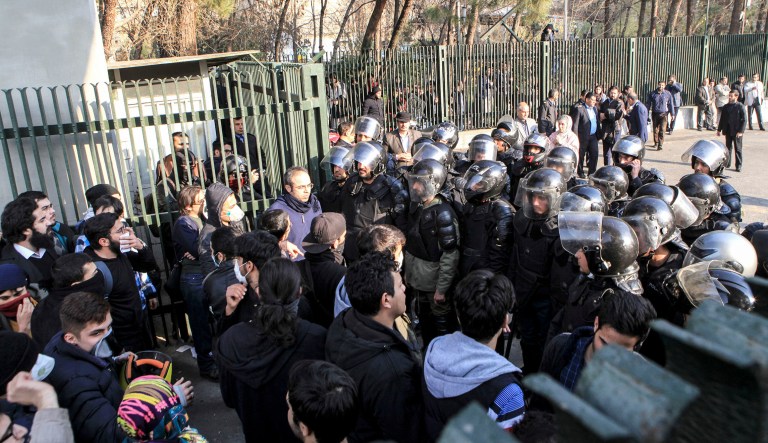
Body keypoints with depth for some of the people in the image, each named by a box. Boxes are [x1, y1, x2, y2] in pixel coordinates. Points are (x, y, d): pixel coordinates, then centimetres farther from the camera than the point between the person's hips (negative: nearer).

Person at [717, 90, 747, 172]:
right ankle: (727, 163, 22)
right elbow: (722, 119, 15)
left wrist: (741, 131, -15)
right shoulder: (725, 107, 9)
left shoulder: (740, 107, -7)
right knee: (728, 148, 12)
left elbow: (744, 120, -9)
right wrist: (719, 129, 11)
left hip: (737, 132, -5)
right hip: (728, 131, 5)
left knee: (738, 149, 2)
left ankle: (739, 166, 7)